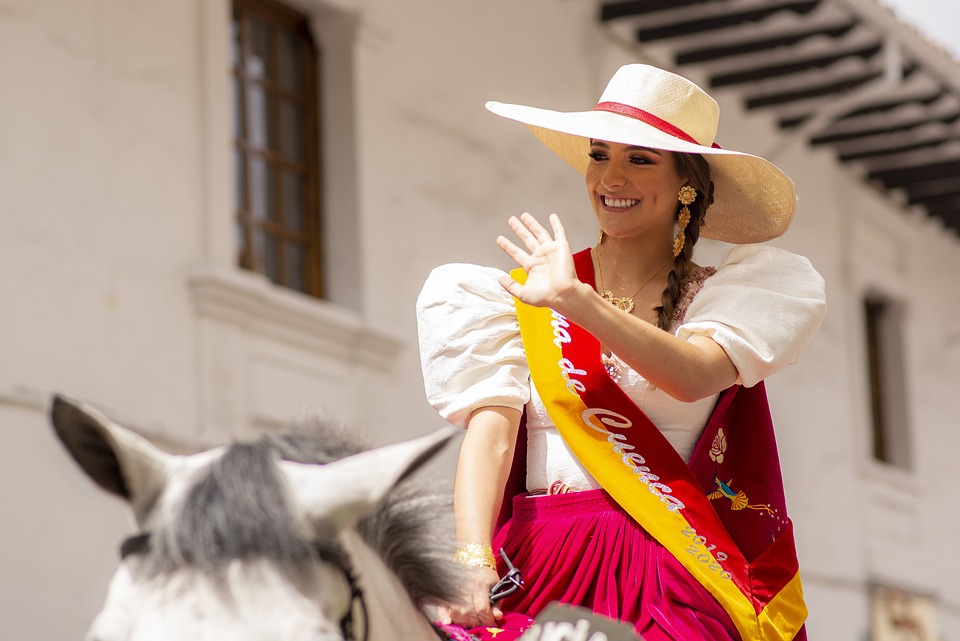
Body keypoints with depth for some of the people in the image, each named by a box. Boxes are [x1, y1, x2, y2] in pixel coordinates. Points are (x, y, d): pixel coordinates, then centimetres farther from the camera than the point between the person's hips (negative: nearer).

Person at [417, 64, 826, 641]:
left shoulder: (722, 295, 12)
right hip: (538, 567, 1)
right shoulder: (521, 296, 12)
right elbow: (492, 424, -2)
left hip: (674, 576, 0)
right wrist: (473, 557, -18)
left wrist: (574, 300, -20)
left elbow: (695, 377, -10)